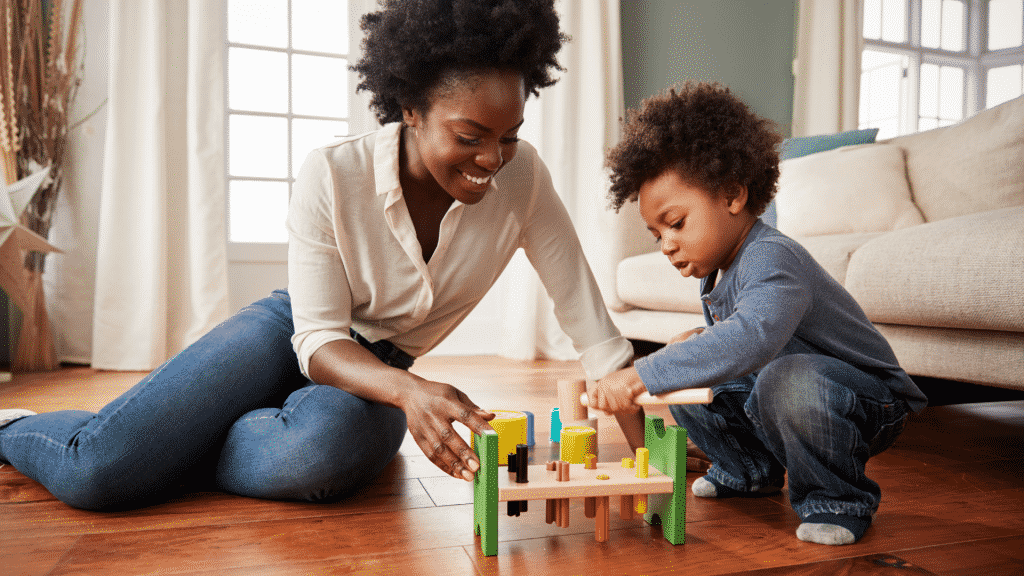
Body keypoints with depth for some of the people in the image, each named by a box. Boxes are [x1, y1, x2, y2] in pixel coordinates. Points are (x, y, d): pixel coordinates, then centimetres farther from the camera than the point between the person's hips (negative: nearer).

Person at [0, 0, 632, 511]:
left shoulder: (522, 177, -16)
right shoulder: (331, 177, -22)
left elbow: (586, 312, -12)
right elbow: (318, 338, -20)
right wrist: (408, 389, -40)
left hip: (379, 368, 2)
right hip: (294, 334, -1)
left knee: (325, 446, -37)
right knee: (95, 470, -19)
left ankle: (169, 445, -3)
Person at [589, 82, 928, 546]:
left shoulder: (772, 258, -29)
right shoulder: (715, 270, 1)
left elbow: (752, 338, -51)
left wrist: (642, 376, -53)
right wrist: (703, 338, -3)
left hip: (870, 403, -9)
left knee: (787, 380, -39)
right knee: (685, 385, 1)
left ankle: (838, 497, -11)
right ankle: (752, 469, 23)